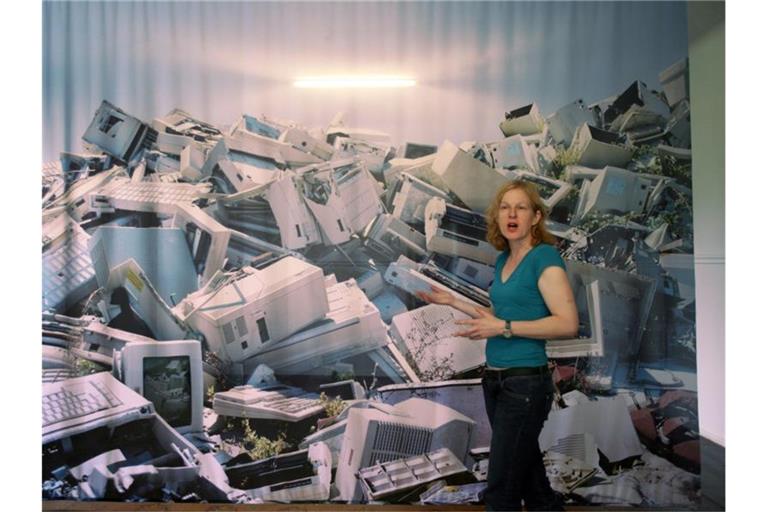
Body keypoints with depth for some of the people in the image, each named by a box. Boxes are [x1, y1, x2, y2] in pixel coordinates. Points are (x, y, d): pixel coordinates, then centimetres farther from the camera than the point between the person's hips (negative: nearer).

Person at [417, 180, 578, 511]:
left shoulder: (545, 257, -12)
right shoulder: (503, 259, 11)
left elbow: (568, 324, -21)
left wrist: (503, 328, -22)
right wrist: (453, 302, 16)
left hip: (526, 383, -8)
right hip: (495, 381, 8)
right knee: (529, 479, 20)